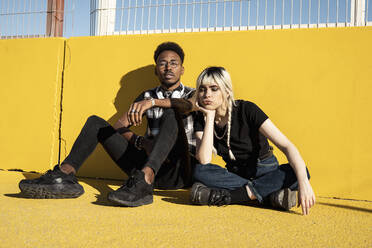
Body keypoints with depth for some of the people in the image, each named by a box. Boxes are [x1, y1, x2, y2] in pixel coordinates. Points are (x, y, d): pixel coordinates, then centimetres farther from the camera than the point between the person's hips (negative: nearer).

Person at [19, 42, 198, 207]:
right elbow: (119, 126, 6)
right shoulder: (147, 96, 20)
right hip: (148, 167, 4)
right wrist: (141, 142, -13)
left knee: (171, 114, -30)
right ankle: (64, 174, -27)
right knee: (95, 122, -2)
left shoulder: (192, 94, 9)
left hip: (179, 172, -4)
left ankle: (143, 182, -51)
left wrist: (153, 102, -32)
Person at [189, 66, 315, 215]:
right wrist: (210, 117, -24)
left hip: (266, 170, -2)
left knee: (298, 171, -32)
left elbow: (287, 146, -26)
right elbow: (204, 161, -23)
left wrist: (303, 181, -42)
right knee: (200, 171, -28)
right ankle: (269, 193, -31)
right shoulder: (201, 119, -6)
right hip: (235, 173, 2)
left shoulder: (246, 110, -18)